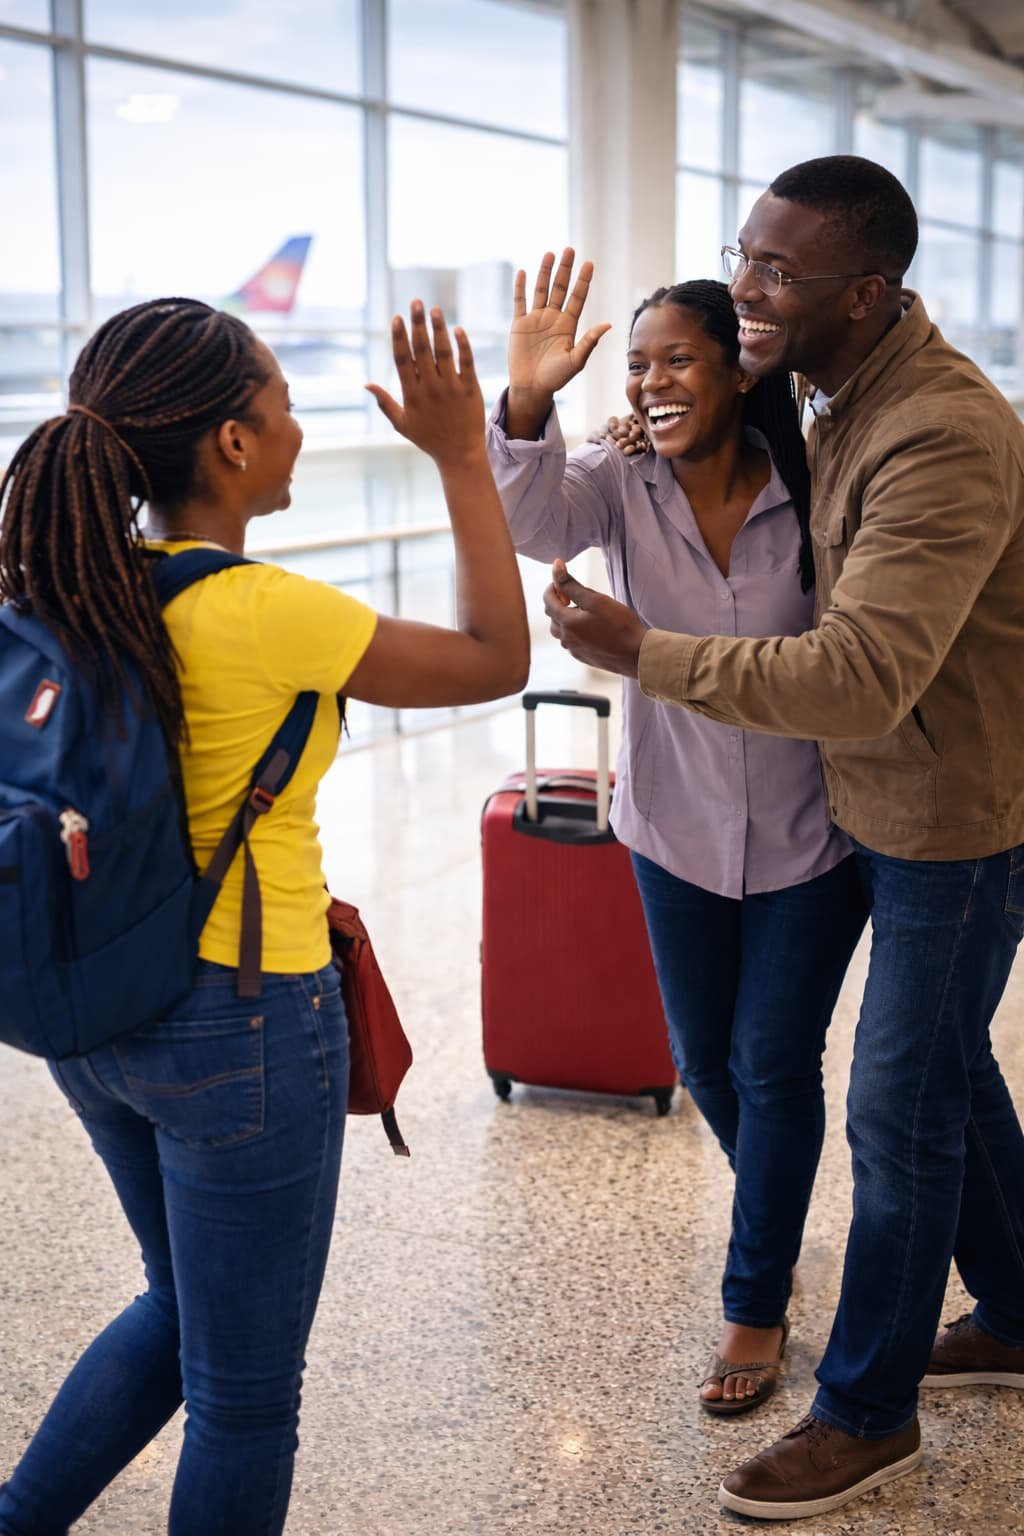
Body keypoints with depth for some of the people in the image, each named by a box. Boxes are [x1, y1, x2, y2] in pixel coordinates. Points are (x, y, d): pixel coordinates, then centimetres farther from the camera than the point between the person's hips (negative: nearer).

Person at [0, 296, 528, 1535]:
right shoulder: (267, 615, -22)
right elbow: (497, 662, -9)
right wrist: (462, 460, -5)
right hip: (240, 1030, -8)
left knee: (184, 1307, 31)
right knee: (243, 1393, 13)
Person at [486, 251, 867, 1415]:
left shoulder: (811, 496, -13)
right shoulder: (622, 485, -10)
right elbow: (536, 523, -31)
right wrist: (526, 405, -46)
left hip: (808, 837, -2)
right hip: (679, 830, 3)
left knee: (773, 1066, 5)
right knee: (704, 1061, 16)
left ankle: (756, 1304, 24)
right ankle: (778, 1205, 47)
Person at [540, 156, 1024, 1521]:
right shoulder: (855, 399, 4)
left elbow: (862, 679, -34)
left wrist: (643, 655, -29)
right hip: (902, 808, 9)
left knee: (902, 1111, 3)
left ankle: (869, 1410, 20)